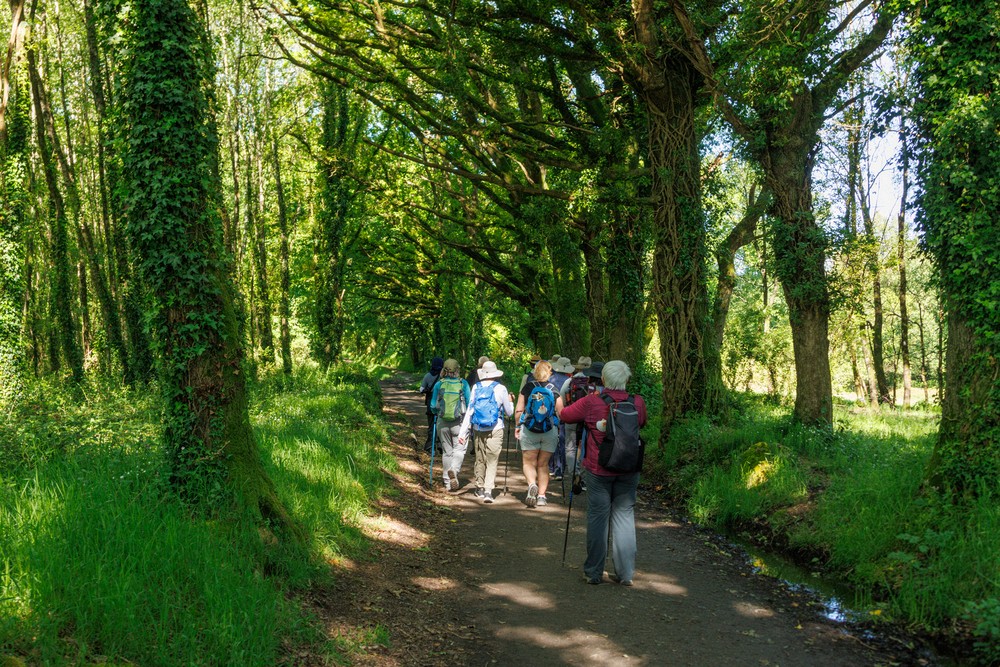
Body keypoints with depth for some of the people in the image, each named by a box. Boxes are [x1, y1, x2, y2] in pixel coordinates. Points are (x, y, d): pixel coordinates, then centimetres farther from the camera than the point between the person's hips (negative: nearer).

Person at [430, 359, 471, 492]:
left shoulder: (439, 384, -1)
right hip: (459, 422, -2)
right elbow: (469, 404, 1)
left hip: (442, 422, 2)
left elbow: (433, 405, 3)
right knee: (459, 449, 6)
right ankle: (454, 471, -23)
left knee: (446, 451, 12)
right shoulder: (463, 384, -3)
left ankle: (448, 484, 16)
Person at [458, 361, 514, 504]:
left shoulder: (476, 388, 1)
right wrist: (510, 402, 26)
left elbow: (469, 411, -1)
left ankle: (479, 488, 30)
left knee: (480, 460, 18)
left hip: (478, 430, 3)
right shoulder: (500, 389, -6)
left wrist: (463, 432, 0)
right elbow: (509, 412, 4)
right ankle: (488, 490, -11)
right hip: (495, 430, -3)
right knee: (492, 461, 1)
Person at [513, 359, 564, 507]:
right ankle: (541, 495, 9)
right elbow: (561, 413, -2)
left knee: (528, 462, 9)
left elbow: (518, 410, -2)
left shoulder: (527, 387, -2)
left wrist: (518, 426, 10)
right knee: (543, 464, 13)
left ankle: (532, 484, -18)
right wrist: (556, 424, 16)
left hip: (529, 430, -1)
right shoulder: (554, 390, -2)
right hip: (550, 431, 1)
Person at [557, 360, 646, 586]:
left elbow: (564, 415, 2)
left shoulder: (591, 402, -11)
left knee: (597, 518, 7)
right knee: (625, 516, 9)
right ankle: (626, 573, 12)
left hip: (598, 469, -2)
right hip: (628, 470, 2)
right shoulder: (638, 402, -4)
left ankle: (594, 572, 15)